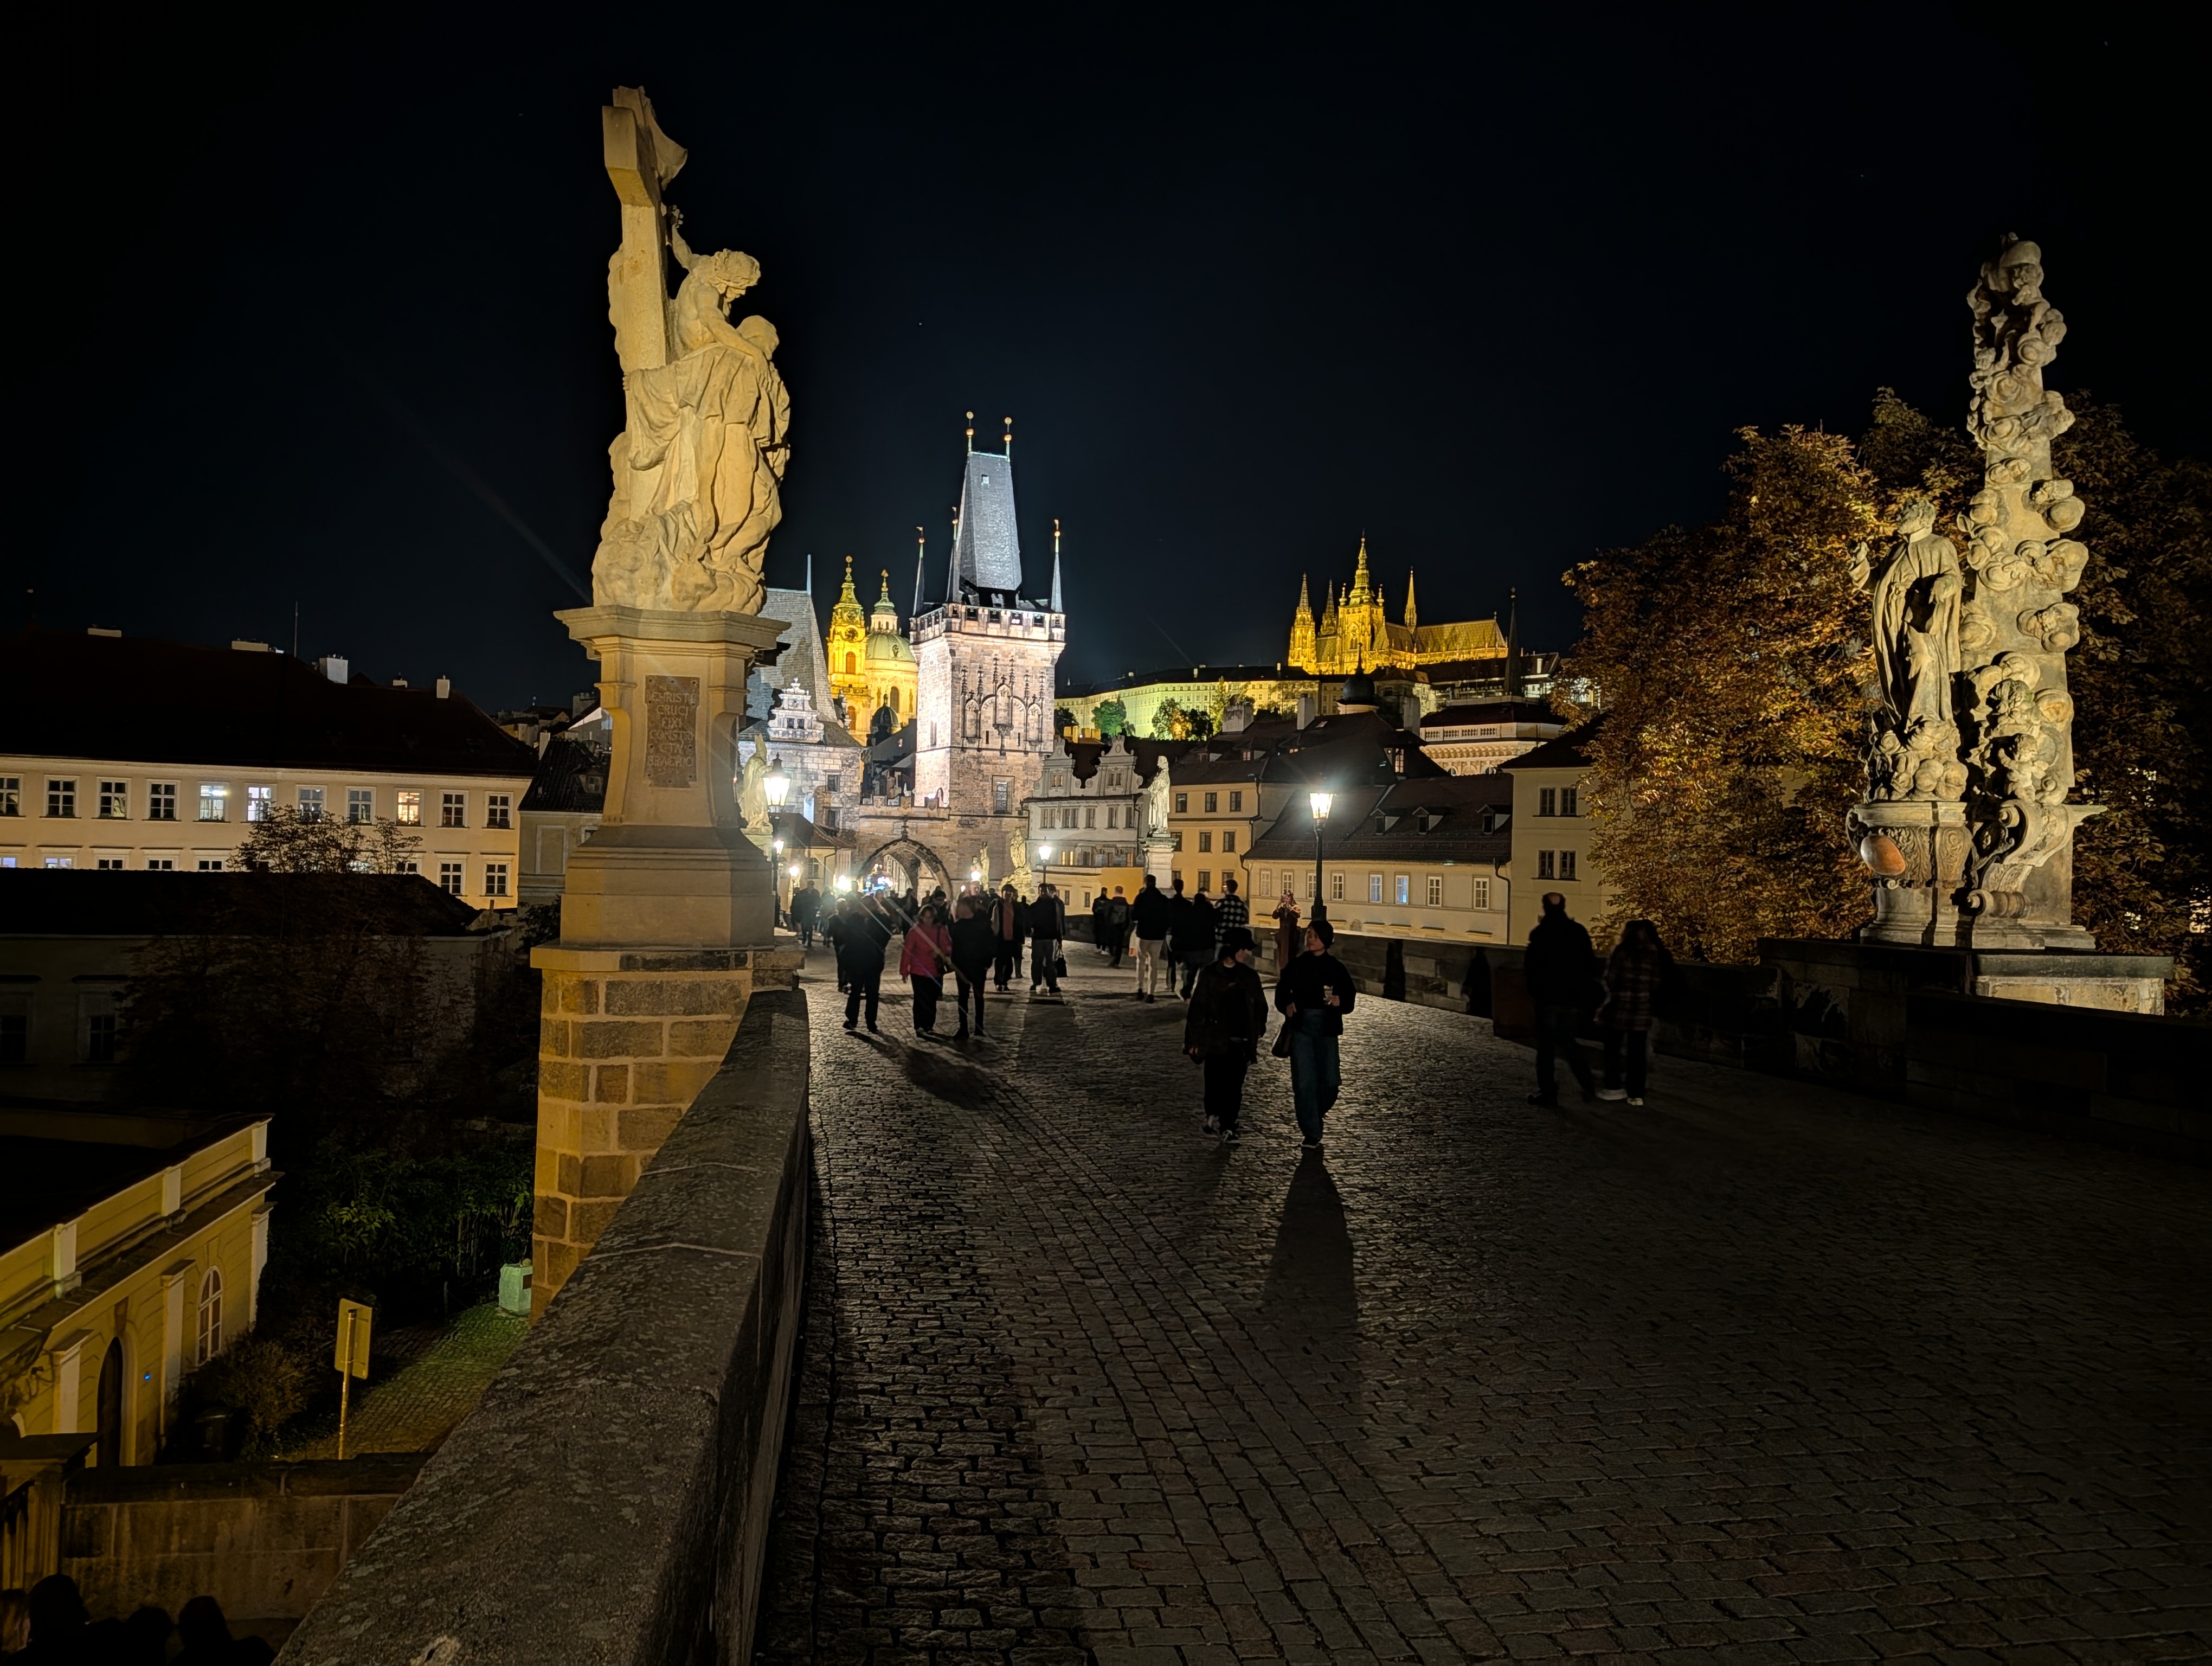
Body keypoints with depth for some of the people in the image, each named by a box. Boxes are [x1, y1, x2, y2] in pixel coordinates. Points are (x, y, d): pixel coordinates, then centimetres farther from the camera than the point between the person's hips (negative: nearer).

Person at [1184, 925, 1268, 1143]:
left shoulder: (1249, 977, 5)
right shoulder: (1210, 975, -3)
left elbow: (1260, 1007, 11)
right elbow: (1197, 1008, -3)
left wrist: (1255, 1036, 6)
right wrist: (1194, 1040, -4)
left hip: (1240, 1042, 2)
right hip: (1214, 1040, -2)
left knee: (1234, 1086, -2)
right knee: (1215, 1082, 4)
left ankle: (1228, 1127, 4)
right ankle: (1213, 1115, 29)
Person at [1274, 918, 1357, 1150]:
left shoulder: (1336, 968, 2)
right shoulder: (1297, 964, 4)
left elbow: (1349, 998, 4)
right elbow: (1282, 991, 10)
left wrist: (1339, 1001, -17)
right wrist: (1287, 1005, -11)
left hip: (1326, 1029, 0)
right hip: (1301, 1027, 0)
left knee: (1330, 1080, -2)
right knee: (1304, 1081, -5)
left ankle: (1316, 1113, 31)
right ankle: (1312, 1135, 2)